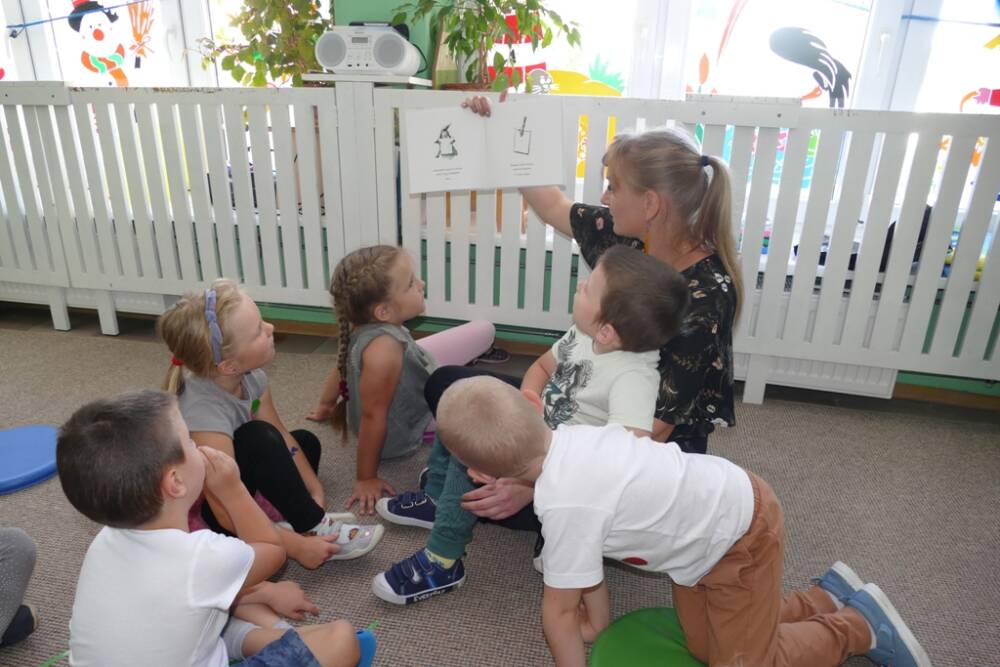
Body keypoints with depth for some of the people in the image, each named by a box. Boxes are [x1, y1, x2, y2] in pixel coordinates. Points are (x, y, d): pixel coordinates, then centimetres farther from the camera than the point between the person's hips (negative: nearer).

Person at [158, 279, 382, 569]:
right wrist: (298, 546, -29)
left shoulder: (250, 376, -16)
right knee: (259, 437, -31)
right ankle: (311, 529, -14)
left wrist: (315, 492, -12)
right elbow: (228, 515, -34)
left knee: (306, 441, 14)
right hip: (198, 512, -8)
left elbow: (283, 438, -5)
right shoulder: (204, 413, -37)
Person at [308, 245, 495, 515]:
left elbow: (341, 367, 1)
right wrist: (366, 479, -22)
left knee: (483, 330, 10)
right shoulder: (384, 348, -42)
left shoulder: (367, 325, -16)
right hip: (399, 434, -8)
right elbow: (373, 416, -33)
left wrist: (325, 406, 18)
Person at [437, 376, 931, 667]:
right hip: (718, 501, 8)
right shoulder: (569, 438, -13)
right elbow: (587, 550, 0)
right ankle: (828, 597, 31)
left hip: (742, 533, -8)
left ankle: (861, 624, 22)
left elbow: (560, 611, -21)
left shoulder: (564, 503, -37)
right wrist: (599, 619, 9)